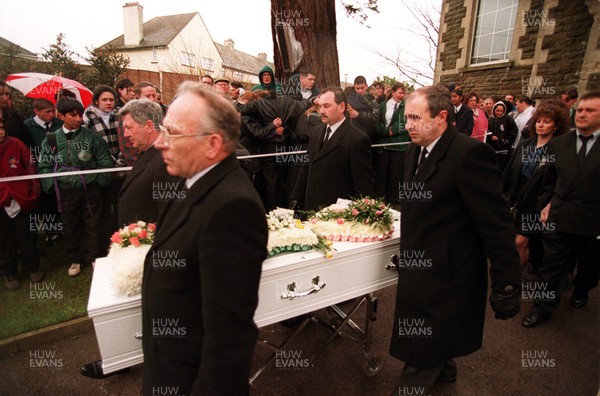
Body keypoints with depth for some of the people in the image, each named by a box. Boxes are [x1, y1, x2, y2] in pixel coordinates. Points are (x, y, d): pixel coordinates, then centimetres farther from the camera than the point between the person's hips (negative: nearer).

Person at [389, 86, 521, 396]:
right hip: (420, 269, 9)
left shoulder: (469, 153, -22)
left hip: (445, 276, -8)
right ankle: (444, 368, 56)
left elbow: (496, 225, -20)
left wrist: (506, 287, -16)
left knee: (421, 356, 5)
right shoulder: (415, 150, 5)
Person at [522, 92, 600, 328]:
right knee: (552, 265, 6)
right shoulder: (558, 144, 2)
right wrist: (547, 203, 3)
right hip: (559, 218, 1)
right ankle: (543, 308, 20)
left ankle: (580, 291, 51)